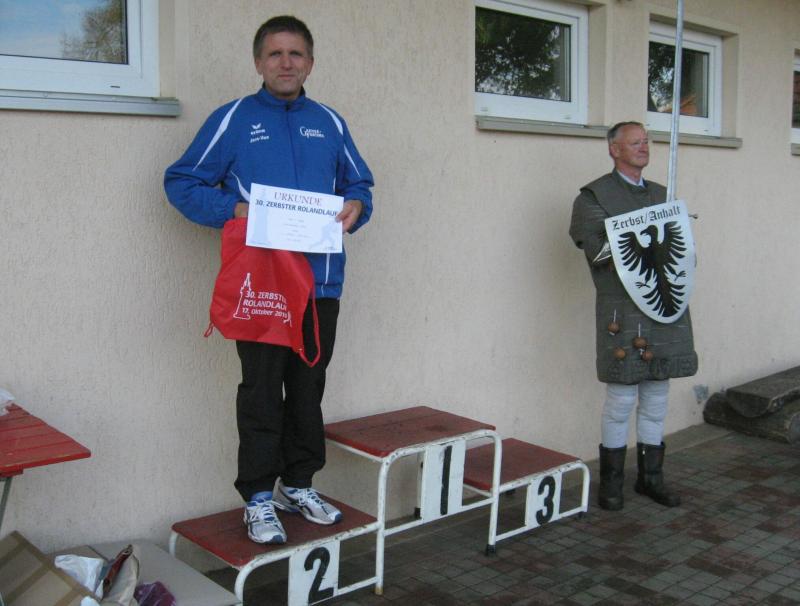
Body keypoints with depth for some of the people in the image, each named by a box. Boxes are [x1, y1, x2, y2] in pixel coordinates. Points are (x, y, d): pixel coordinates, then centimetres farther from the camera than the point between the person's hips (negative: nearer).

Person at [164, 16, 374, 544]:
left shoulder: (329, 123, 13)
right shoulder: (233, 119, 3)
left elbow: (359, 183, 20)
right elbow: (182, 182, 2)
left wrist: (355, 207, -3)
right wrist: (234, 210, -14)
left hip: (321, 280, 4)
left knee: (309, 388, 13)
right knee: (262, 392, 0)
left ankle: (298, 484, 28)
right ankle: (259, 498, 12)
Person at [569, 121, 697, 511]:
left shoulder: (661, 195, 18)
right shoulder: (594, 196, -1)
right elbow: (598, 250, -11)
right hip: (623, 311, -6)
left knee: (657, 398, 11)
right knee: (621, 399, -1)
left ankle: (650, 476, 24)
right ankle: (611, 481, 14)